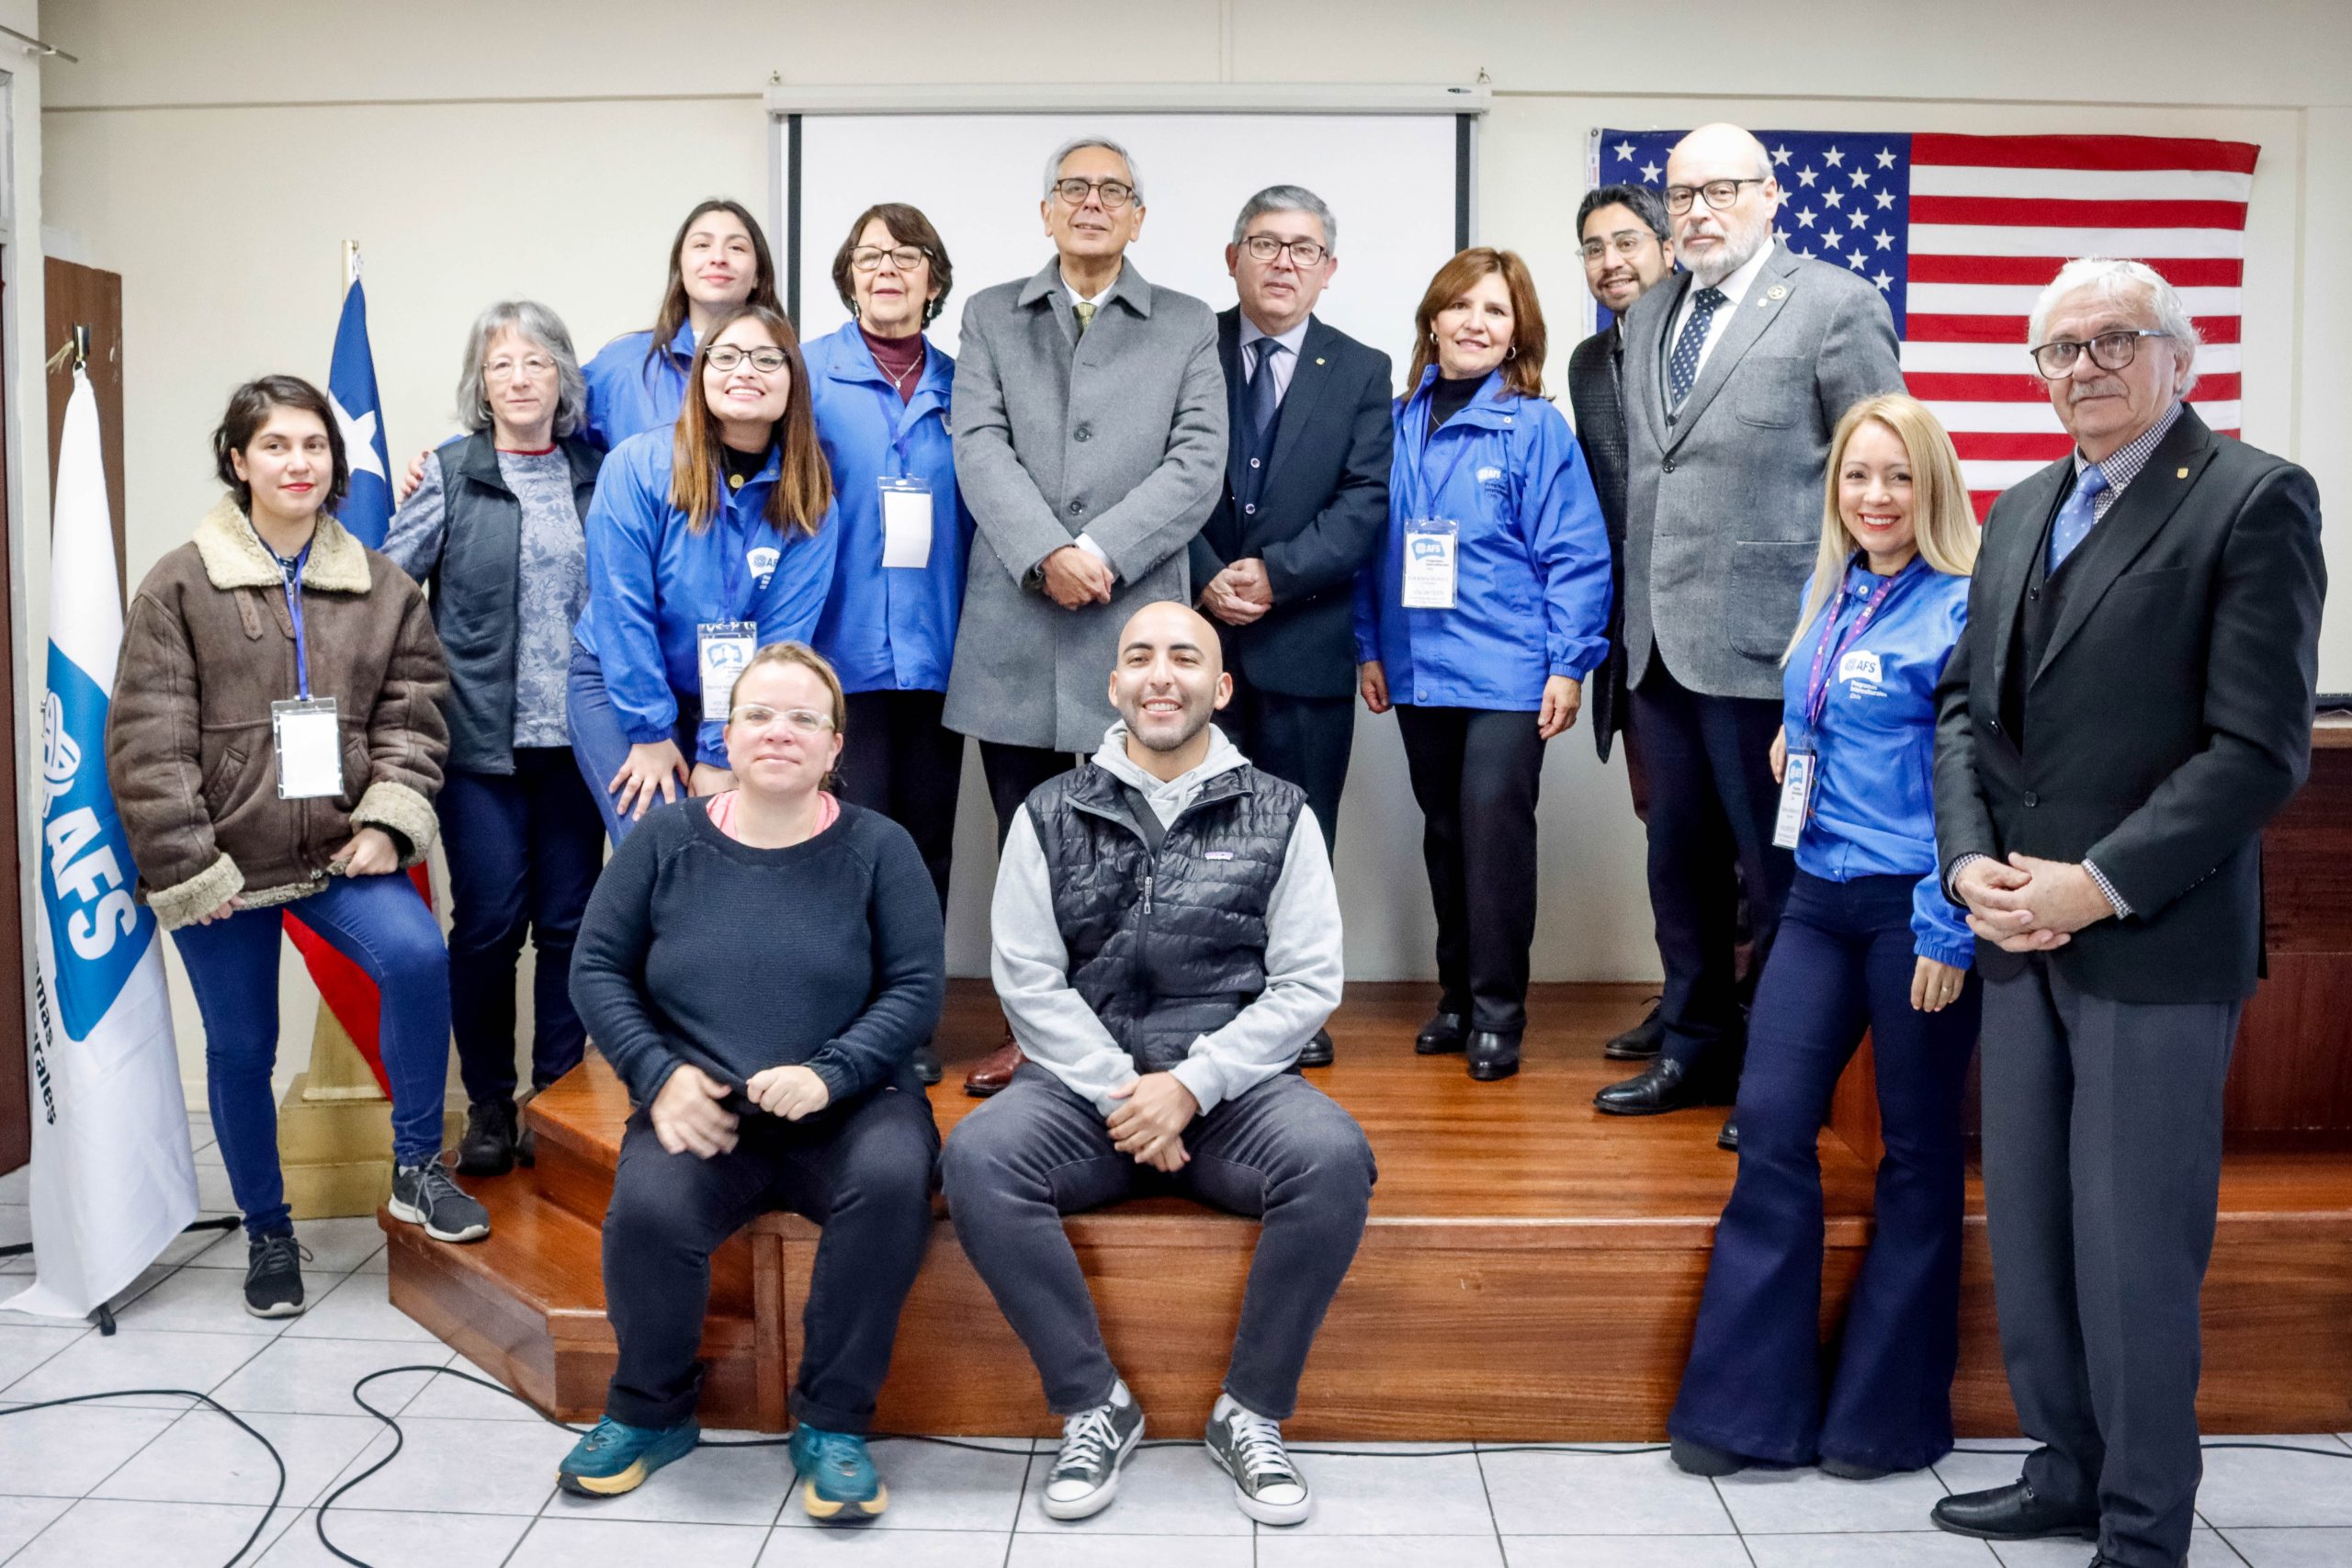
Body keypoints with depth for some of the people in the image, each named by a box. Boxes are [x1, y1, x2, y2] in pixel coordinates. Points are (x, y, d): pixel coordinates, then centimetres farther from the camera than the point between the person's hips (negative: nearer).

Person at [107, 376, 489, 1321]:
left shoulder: (381, 587, 6)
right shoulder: (181, 586, -3)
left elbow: (411, 715, 3)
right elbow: (149, 744, -6)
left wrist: (387, 820, -11)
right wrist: (188, 869, -11)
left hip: (338, 851, 1)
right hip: (223, 866, -1)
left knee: (417, 957, -25)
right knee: (239, 1052, 9)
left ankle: (416, 1169, -6)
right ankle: (267, 1233, 29)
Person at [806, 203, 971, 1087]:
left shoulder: (960, 387, 11)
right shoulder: (810, 375, 3)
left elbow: (980, 515, 12)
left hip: (936, 651, 3)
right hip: (843, 650, -3)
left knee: (926, 844, 8)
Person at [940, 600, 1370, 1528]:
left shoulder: (1280, 815, 6)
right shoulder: (1052, 814, 8)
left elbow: (1307, 985, -1)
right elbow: (1027, 979, 1)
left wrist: (1190, 1087, -13)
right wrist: (1120, 1091, -12)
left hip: (1229, 1086, 0)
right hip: (1087, 1085, 1)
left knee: (1333, 1157, -30)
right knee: (976, 1158, -28)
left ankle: (1252, 1413, -10)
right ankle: (1093, 1405, -10)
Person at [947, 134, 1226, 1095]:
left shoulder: (1187, 326, 11)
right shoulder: (991, 317, 14)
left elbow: (1198, 464, -1)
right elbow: (980, 448, 0)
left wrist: (1101, 551, -13)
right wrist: (1047, 554, -14)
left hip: (1135, 620, -1)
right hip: (1014, 625, 2)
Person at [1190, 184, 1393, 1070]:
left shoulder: (1361, 373, 8)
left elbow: (1366, 502, -2)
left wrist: (1276, 573, -14)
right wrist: (1207, 578, -12)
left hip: (1306, 640, 0)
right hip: (1194, 632, 0)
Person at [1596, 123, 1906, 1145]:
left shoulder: (1835, 305, -5)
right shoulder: (1649, 316, 15)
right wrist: (1636, 616, 13)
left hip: (1766, 645, -7)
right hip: (1660, 646, 7)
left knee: (1778, 871, 3)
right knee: (1681, 862, 15)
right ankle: (1696, 1049, 30)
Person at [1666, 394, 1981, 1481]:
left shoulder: (1959, 608, -10)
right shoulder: (1826, 596, 10)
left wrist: (1949, 931, -16)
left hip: (1914, 906, -6)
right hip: (1820, 897, 6)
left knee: (1918, 1151, 6)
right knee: (1770, 1123, 1)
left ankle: (1888, 1414, 20)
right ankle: (1751, 1402, 10)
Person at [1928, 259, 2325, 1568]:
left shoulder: (2255, 500, -6)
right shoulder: (2021, 514, 15)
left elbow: (2262, 746, -14)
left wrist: (2098, 885, -18)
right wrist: (1970, 862, -2)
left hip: (2159, 941, -6)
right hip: (2021, 934, 7)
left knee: (2135, 1247, 1)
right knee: (2028, 1228, 14)